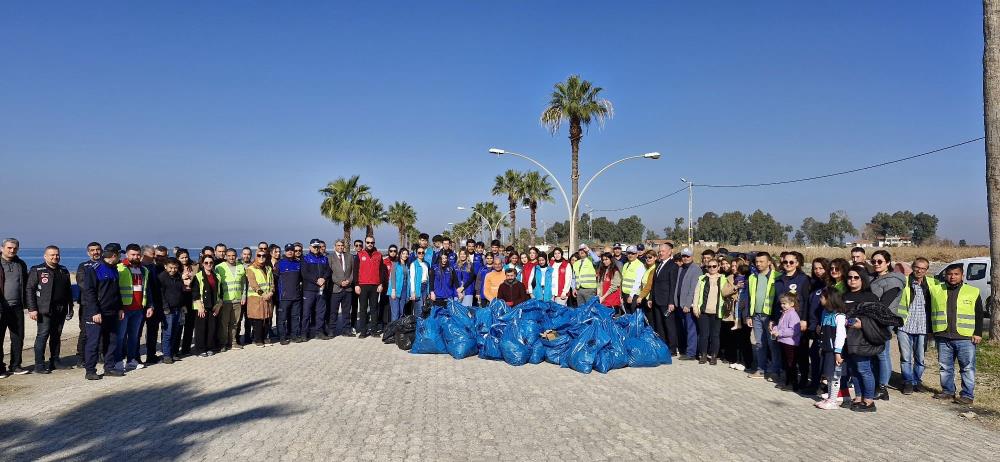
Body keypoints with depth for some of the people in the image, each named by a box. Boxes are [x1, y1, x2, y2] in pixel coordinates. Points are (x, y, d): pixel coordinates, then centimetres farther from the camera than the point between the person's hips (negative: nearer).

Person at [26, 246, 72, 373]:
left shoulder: (63, 271, 15)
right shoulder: (37, 270, -1)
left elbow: (68, 290, 20)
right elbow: (29, 290, -6)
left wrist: (70, 307, 17)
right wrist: (32, 309, -13)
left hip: (60, 310, 5)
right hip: (44, 310, -5)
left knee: (56, 336, 10)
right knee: (42, 336, -6)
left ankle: (55, 362, 18)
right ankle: (39, 365, -2)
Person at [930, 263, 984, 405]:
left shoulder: (973, 292, 5)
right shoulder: (936, 289, 8)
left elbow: (979, 315, 6)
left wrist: (978, 333, 0)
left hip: (965, 338, -2)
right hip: (943, 337, 2)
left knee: (967, 368, 0)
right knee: (945, 367, 11)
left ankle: (967, 395, 7)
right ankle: (947, 391, 23)